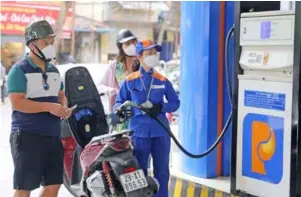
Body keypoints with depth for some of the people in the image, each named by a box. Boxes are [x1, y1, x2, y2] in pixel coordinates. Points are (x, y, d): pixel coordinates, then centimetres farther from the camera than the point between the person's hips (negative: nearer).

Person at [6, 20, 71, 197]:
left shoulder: (54, 70, 15)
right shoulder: (20, 70, -9)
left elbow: (61, 95, 25)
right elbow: (17, 103, -18)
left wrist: (64, 107, 1)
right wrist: (49, 106, -23)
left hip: (53, 135, 7)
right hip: (27, 136, -7)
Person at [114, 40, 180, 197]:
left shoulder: (163, 80, 6)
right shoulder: (130, 81, 4)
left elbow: (175, 102, 9)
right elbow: (119, 102, 9)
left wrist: (161, 107, -10)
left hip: (161, 132, 1)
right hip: (139, 133, -1)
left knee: (162, 172, 7)